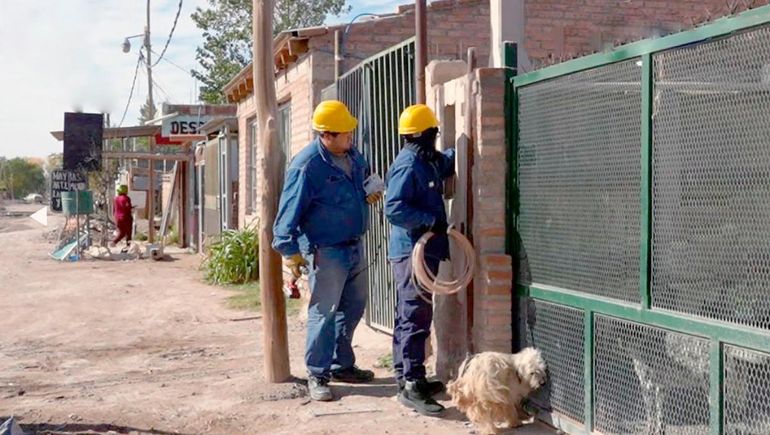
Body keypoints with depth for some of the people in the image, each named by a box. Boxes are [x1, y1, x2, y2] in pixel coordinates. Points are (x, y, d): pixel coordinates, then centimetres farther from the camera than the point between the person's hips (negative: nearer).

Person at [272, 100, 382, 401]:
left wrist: (370, 193, 5)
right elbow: (290, 210, -19)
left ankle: (341, 365, 32)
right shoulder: (307, 165, -18)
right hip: (325, 251, -9)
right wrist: (291, 252, -23)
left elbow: (366, 181, 28)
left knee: (353, 307, 17)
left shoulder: (353, 156, 6)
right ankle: (317, 374, 9)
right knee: (324, 312, -3)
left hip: (354, 246, 9)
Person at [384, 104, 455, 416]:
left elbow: (448, 161, 35)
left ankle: (406, 377, 24)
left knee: (409, 316, 15)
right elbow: (394, 209, -25)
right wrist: (432, 220, -22)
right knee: (416, 317, -10)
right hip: (412, 251, -10)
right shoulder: (408, 166, -17)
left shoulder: (428, 161, 12)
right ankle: (412, 386, -9)